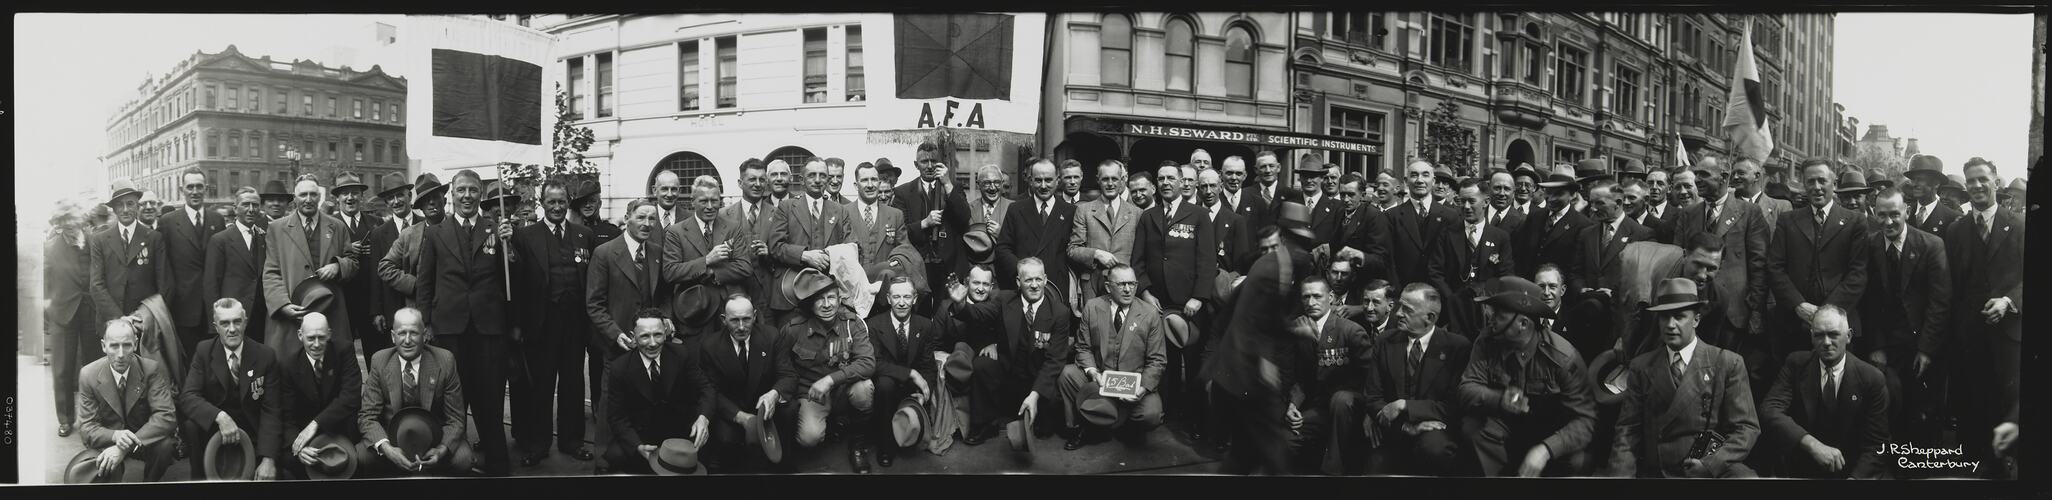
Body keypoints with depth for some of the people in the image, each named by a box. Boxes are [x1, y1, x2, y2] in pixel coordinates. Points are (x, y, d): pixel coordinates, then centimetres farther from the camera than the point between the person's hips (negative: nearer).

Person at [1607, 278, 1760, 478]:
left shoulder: (1729, 363, 6)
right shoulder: (1641, 367, 11)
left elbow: (1746, 428, 2)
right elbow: (1628, 431, 6)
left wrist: (1710, 464, -14)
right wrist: (1623, 474, -11)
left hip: (1714, 469, -3)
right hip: (1655, 472, 3)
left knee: (1743, 475, -34)